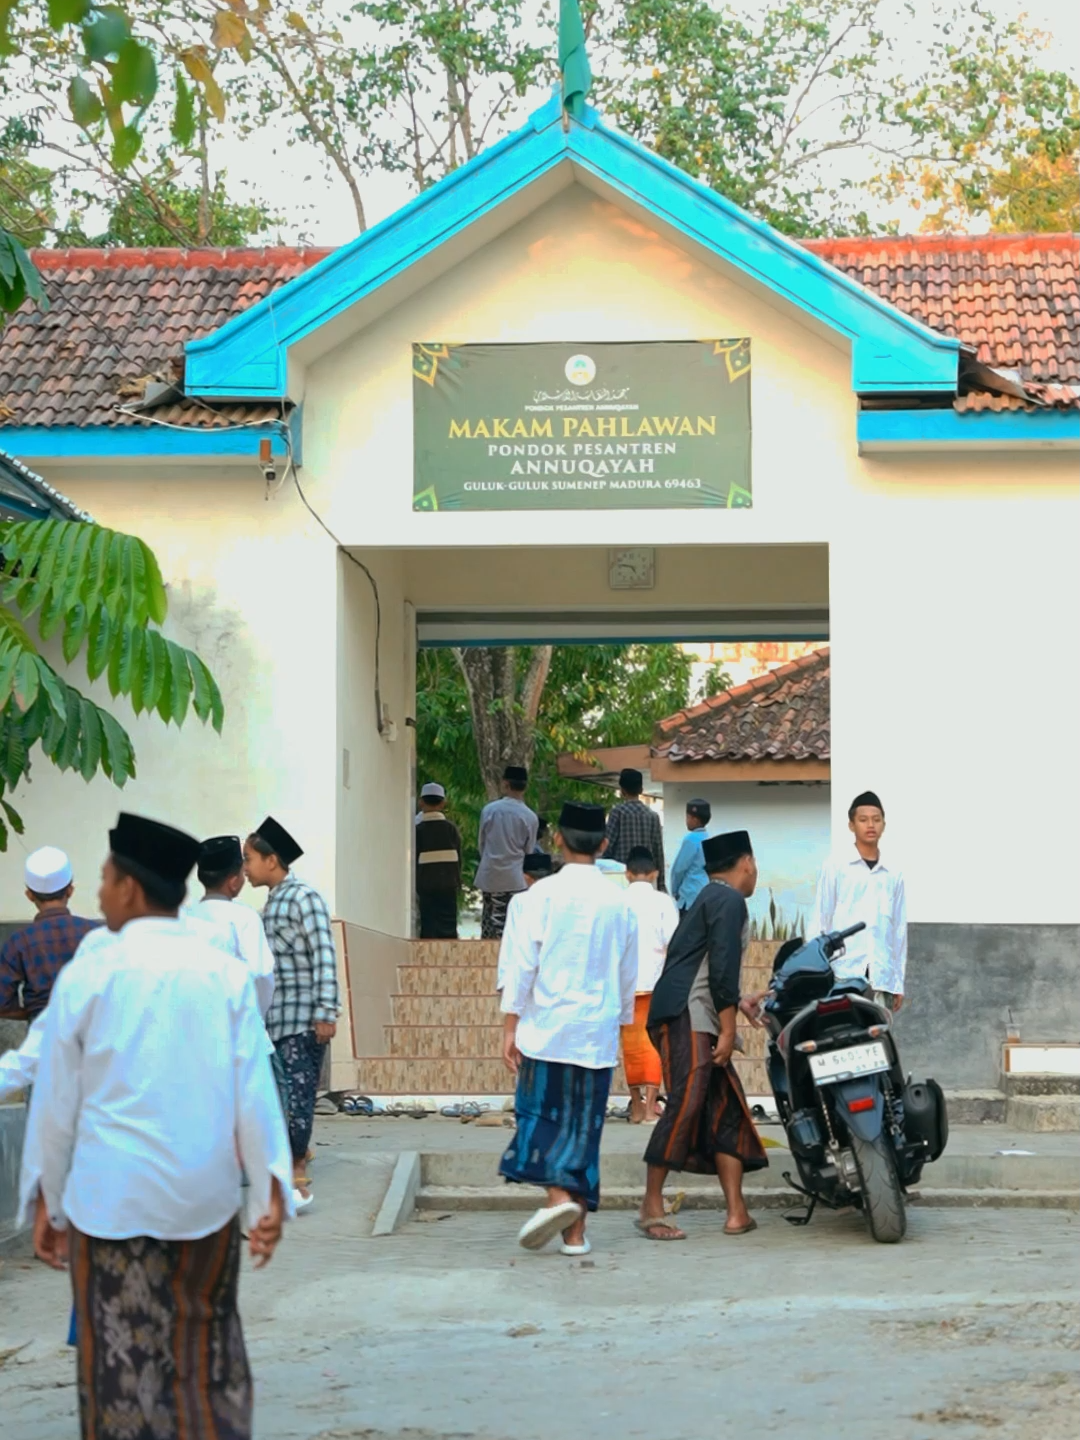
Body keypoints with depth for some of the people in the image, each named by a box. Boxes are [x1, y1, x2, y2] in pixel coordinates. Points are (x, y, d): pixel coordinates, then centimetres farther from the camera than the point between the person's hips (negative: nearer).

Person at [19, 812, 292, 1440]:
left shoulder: (88, 975, -6)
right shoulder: (227, 974, -3)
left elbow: (56, 1102, -1)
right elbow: (255, 1093, -4)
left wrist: (45, 1201, 10)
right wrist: (273, 1192, 2)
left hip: (110, 1200, -2)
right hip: (206, 1198, 2)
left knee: (122, 1363, 7)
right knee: (209, 1356, 15)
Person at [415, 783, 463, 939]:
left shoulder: (418, 829, -5)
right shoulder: (451, 828, 0)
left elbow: (414, 861, -3)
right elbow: (459, 858, 3)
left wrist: (414, 888, 4)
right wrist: (458, 883, 13)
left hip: (426, 885, -2)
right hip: (448, 884, 2)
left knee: (429, 927, 2)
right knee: (448, 926, 6)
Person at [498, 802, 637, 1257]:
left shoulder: (543, 894, -5)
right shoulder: (619, 902, 7)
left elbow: (522, 964, -8)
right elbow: (628, 976, 14)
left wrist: (510, 1027, -4)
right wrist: (618, 1027, 25)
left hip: (548, 1027, -3)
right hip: (598, 1034, 3)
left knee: (541, 1116, 2)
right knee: (584, 1125, 7)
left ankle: (558, 1197, -20)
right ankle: (575, 1231, 8)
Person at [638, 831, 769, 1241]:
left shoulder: (710, 898, 25)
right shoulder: (729, 900, -6)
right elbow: (722, 966, -15)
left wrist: (738, 1002, 39)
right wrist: (728, 1029, -16)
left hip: (699, 1021, 11)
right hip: (685, 1018, -11)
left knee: (727, 1108, 6)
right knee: (685, 1105, -15)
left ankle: (737, 1213, 5)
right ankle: (651, 1208, -12)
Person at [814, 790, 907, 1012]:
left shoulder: (893, 875, 13)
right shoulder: (835, 868, 3)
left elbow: (899, 929, 15)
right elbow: (821, 922, 3)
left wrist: (899, 982, 12)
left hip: (881, 977, 3)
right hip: (843, 973, -3)